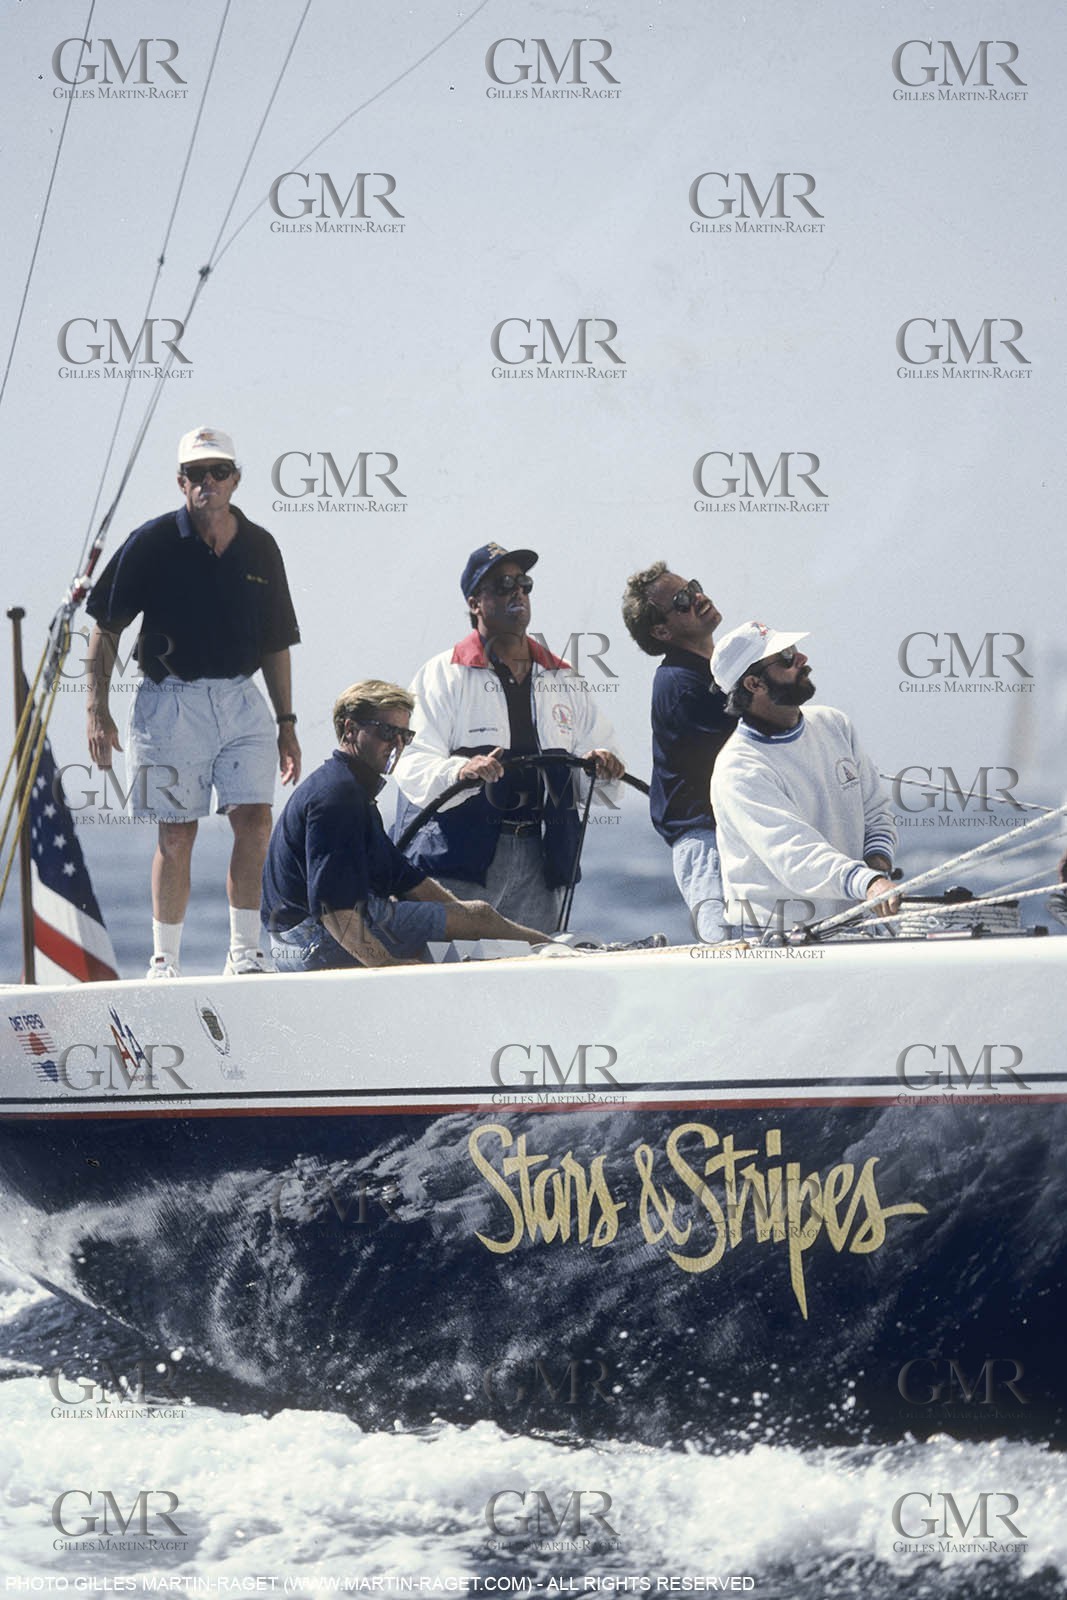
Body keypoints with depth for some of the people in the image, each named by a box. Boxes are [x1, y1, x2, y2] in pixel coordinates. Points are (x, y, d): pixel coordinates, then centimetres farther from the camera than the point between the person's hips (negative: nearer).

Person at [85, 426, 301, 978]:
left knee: (254, 820, -10)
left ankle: (245, 952, -1)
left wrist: (287, 724, 14)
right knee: (176, 834, -1)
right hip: (170, 702, -3)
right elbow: (106, 628, 1)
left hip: (242, 701, 3)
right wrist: (97, 710, -5)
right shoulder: (151, 543, -2)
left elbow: (275, 643, 17)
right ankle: (165, 960, 11)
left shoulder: (259, 548, 9)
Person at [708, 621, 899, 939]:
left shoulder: (834, 725, 11)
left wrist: (878, 863, -3)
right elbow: (793, 853, -25)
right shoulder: (738, 771, -13)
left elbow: (876, 811, 19)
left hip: (847, 926, 7)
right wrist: (867, 883, -40)